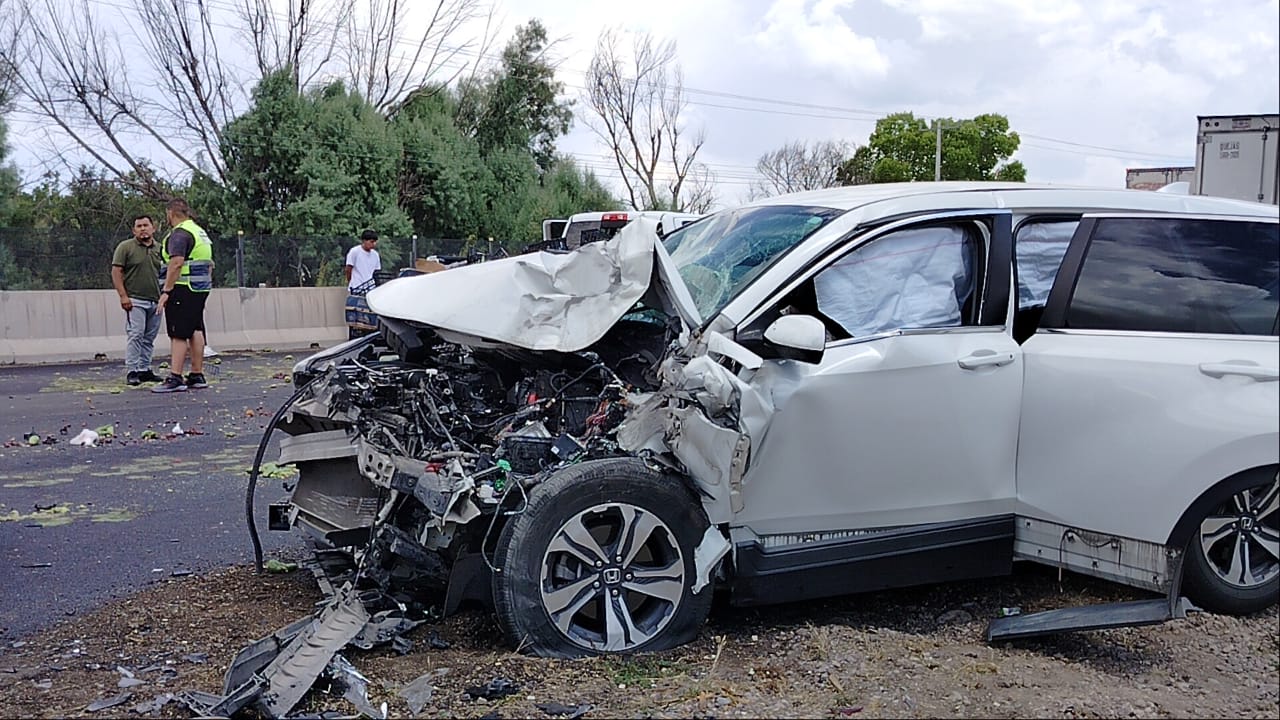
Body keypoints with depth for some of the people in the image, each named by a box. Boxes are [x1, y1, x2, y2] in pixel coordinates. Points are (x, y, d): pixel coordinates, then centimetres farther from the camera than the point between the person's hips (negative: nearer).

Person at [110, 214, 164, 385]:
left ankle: (144, 370, 14)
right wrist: (123, 296, -13)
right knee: (135, 335, -10)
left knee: (149, 338, 7)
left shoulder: (159, 249, 14)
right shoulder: (125, 247, -1)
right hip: (135, 301, -5)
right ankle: (131, 371, -7)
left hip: (155, 301, 5)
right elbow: (116, 272, -5)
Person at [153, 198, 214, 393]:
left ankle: (175, 378, -11)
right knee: (196, 331, 11)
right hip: (201, 289, 9)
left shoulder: (179, 234, -12)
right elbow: (210, 264, 22)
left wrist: (166, 291, -23)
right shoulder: (201, 232, 19)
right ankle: (197, 376, 15)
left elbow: (176, 263, -23)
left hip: (182, 289, -9)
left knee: (178, 335, -9)